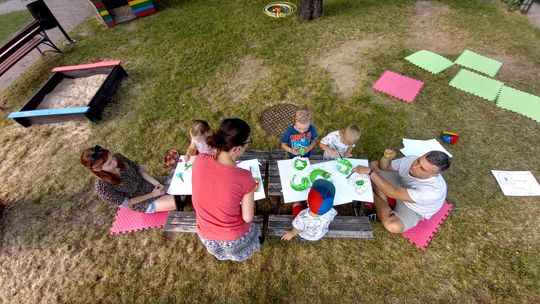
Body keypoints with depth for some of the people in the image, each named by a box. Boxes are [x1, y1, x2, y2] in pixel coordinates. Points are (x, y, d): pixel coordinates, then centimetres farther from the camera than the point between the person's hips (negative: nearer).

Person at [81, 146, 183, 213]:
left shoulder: (118, 157, -18)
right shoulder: (101, 187, -28)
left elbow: (139, 170, -4)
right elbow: (126, 203, -18)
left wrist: (157, 183, -14)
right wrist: (152, 195, -18)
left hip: (148, 183, 5)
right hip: (141, 203, -5)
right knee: (176, 201, -20)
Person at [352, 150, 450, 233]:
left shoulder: (434, 190, -42)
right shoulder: (411, 160, -27)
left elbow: (393, 193, -45)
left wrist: (370, 172, -47)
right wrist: (386, 158, -35)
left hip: (413, 209, -5)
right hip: (401, 184, 5)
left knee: (393, 226, -34)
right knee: (373, 165, -6)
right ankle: (383, 203, -7)